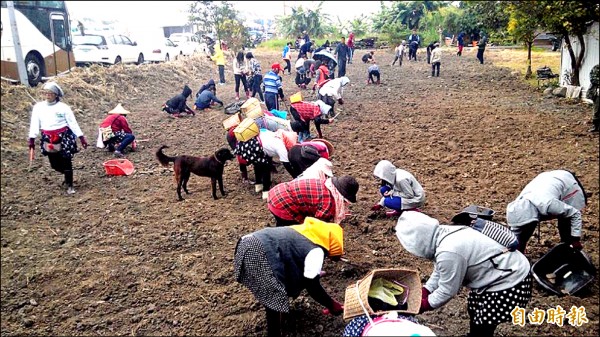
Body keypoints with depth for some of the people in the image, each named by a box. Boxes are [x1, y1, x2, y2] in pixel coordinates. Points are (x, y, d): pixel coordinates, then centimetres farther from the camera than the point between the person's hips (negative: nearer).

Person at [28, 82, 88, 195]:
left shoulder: (63, 107, -5)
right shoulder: (38, 107, 3)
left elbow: (73, 123, -4)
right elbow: (34, 124, 2)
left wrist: (81, 137, -8)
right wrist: (31, 139, -5)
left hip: (64, 138, -3)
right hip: (48, 140, 3)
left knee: (66, 162, -1)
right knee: (55, 164, 11)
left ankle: (70, 185, 13)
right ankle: (67, 176, 40)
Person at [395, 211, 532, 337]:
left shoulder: (448, 253, -33)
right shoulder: (443, 234, -5)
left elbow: (447, 291, -19)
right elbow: (439, 272, 9)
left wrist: (423, 304, -6)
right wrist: (422, 293, 2)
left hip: (511, 280, -10)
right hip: (506, 269, 10)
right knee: (474, 309, 27)